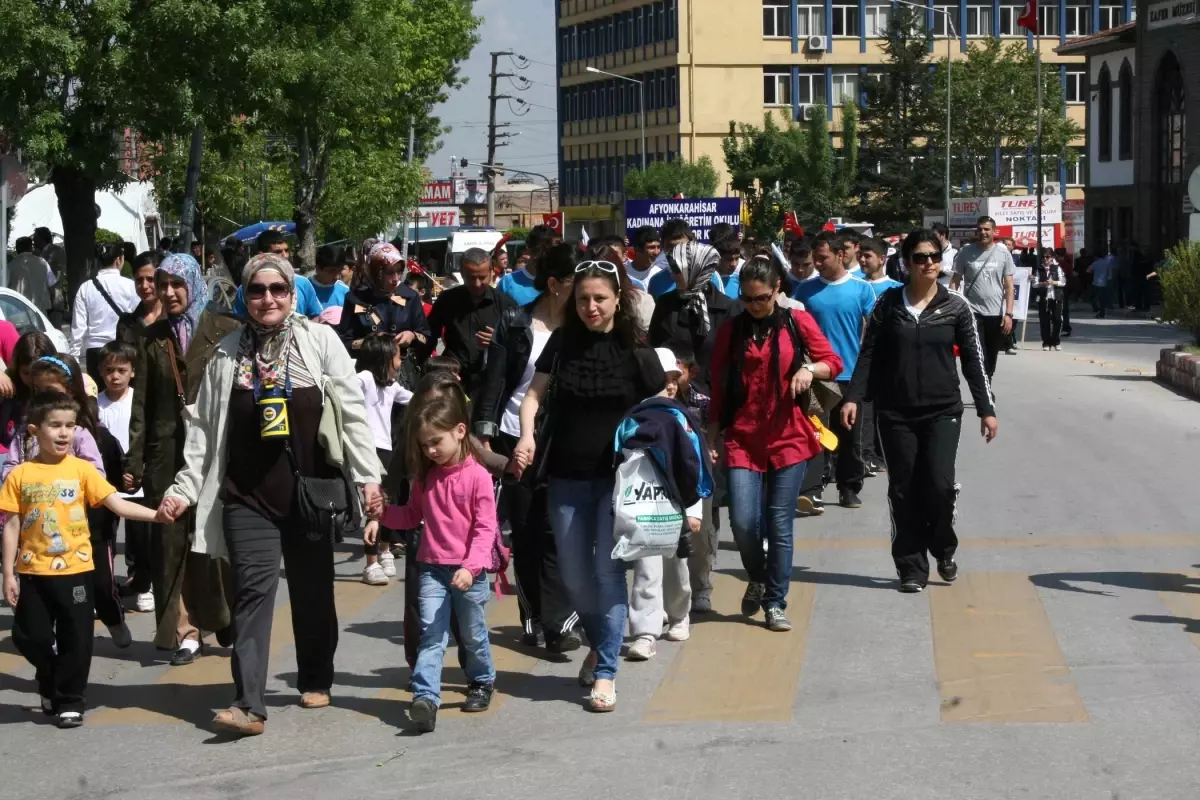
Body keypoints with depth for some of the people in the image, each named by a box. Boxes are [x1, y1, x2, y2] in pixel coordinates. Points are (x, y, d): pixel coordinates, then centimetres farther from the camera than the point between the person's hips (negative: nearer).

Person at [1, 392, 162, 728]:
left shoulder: (82, 469, -3)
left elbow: (117, 505, -8)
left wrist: (156, 515, -22)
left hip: (74, 569, -1)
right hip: (32, 571, 1)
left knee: (75, 638, 3)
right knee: (29, 636, 7)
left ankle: (71, 701, 18)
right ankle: (51, 688, 32)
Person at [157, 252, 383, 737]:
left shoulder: (320, 341, 2)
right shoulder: (227, 354, 7)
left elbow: (352, 411, -1)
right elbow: (204, 428, 10)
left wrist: (367, 475, -7)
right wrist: (184, 488, 3)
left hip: (310, 491, 0)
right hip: (248, 496, 0)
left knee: (313, 590, 11)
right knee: (253, 590, -10)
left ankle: (316, 682, 30)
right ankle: (249, 705, -15)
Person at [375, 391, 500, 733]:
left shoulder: (477, 476, -10)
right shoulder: (424, 477, 8)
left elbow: (485, 527, -13)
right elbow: (412, 514, 19)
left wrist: (471, 566, -23)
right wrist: (381, 516, 2)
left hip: (469, 571, -3)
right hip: (432, 567, 3)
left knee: (472, 635, 13)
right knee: (431, 634, -9)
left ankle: (482, 683, 36)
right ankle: (425, 697, -19)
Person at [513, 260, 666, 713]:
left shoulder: (635, 353, -6)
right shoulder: (563, 342, 1)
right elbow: (534, 393, 5)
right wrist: (527, 436, -13)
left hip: (618, 477, -3)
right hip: (567, 477, 3)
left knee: (609, 571, -6)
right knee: (574, 576, 10)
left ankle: (606, 672, 0)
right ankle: (599, 644, 36)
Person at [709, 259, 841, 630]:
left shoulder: (798, 322, 4)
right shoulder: (730, 330, 7)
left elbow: (834, 363, 6)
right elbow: (718, 386, 10)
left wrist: (810, 368, -14)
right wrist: (713, 432, 7)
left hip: (788, 437, -1)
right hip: (742, 438, 1)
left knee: (779, 525, 0)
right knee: (743, 522, -9)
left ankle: (775, 603, 13)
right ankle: (757, 579, 21)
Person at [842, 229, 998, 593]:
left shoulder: (956, 306, 1)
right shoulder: (888, 303, 2)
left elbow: (973, 359, 3)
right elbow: (869, 355, 4)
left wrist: (986, 409, 0)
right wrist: (854, 397, -7)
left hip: (942, 411, -1)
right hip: (896, 413, 1)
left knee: (939, 485, -12)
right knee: (904, 490, 2)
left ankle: (943, 550, 15)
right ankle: (912, 567, 11)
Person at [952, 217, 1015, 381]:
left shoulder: (1003, 253, 1)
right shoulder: (966, 252, -1)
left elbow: (1009, 286, 1)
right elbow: (955, 282, 1)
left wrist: (1008, 313, -7)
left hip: (997, 314, 2)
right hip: (973, 312, -2)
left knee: (991, 360, 13)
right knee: (979, 359, -11)